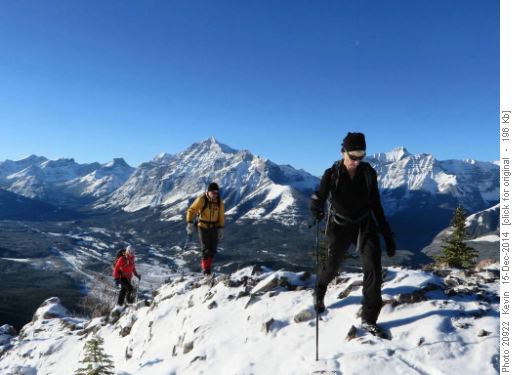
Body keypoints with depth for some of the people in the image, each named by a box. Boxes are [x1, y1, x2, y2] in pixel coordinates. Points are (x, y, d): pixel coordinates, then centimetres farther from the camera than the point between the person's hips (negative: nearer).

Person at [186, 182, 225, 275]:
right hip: (203, 227, -3)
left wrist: (221, 228, 0)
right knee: (205, 248, -5)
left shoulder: (219, 201, -2)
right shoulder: (201, 199, -15)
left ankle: (208, 265, 24)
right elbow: (191, 210, -14)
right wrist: (190, 223, -26)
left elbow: (221, 215, 5)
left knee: (213, 249, 4)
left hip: (214, 227, 3)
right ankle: (205, 268, 8)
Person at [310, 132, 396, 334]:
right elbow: (319, 198, -14)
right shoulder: (332, 174, -12)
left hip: (365, 225, 2)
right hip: (340, 227, -1)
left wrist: (388, 235, 0)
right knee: (332, 266, 14)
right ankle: (319, 292, 49)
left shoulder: (368, 173, -6)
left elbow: (376, 204, 1)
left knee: (374, 268, -13)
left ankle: (369, 319, 2)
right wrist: (317, 209, -40)